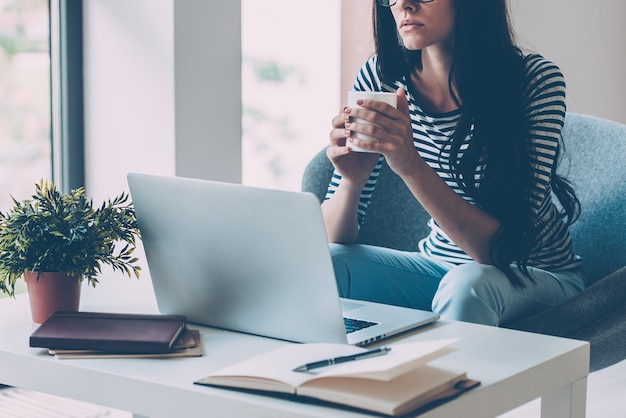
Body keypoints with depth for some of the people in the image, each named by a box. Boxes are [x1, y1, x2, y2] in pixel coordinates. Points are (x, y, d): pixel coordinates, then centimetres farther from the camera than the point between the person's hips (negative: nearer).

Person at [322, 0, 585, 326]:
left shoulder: (536, 80, -20)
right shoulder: (382, 77, -9)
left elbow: (507, 246, -26)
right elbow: (333, 239, -8)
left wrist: (412, 166, -38)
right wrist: (352, 180, -30)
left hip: (537, 276, -3)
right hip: (438, 267, 4)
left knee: (467, 284, -34)